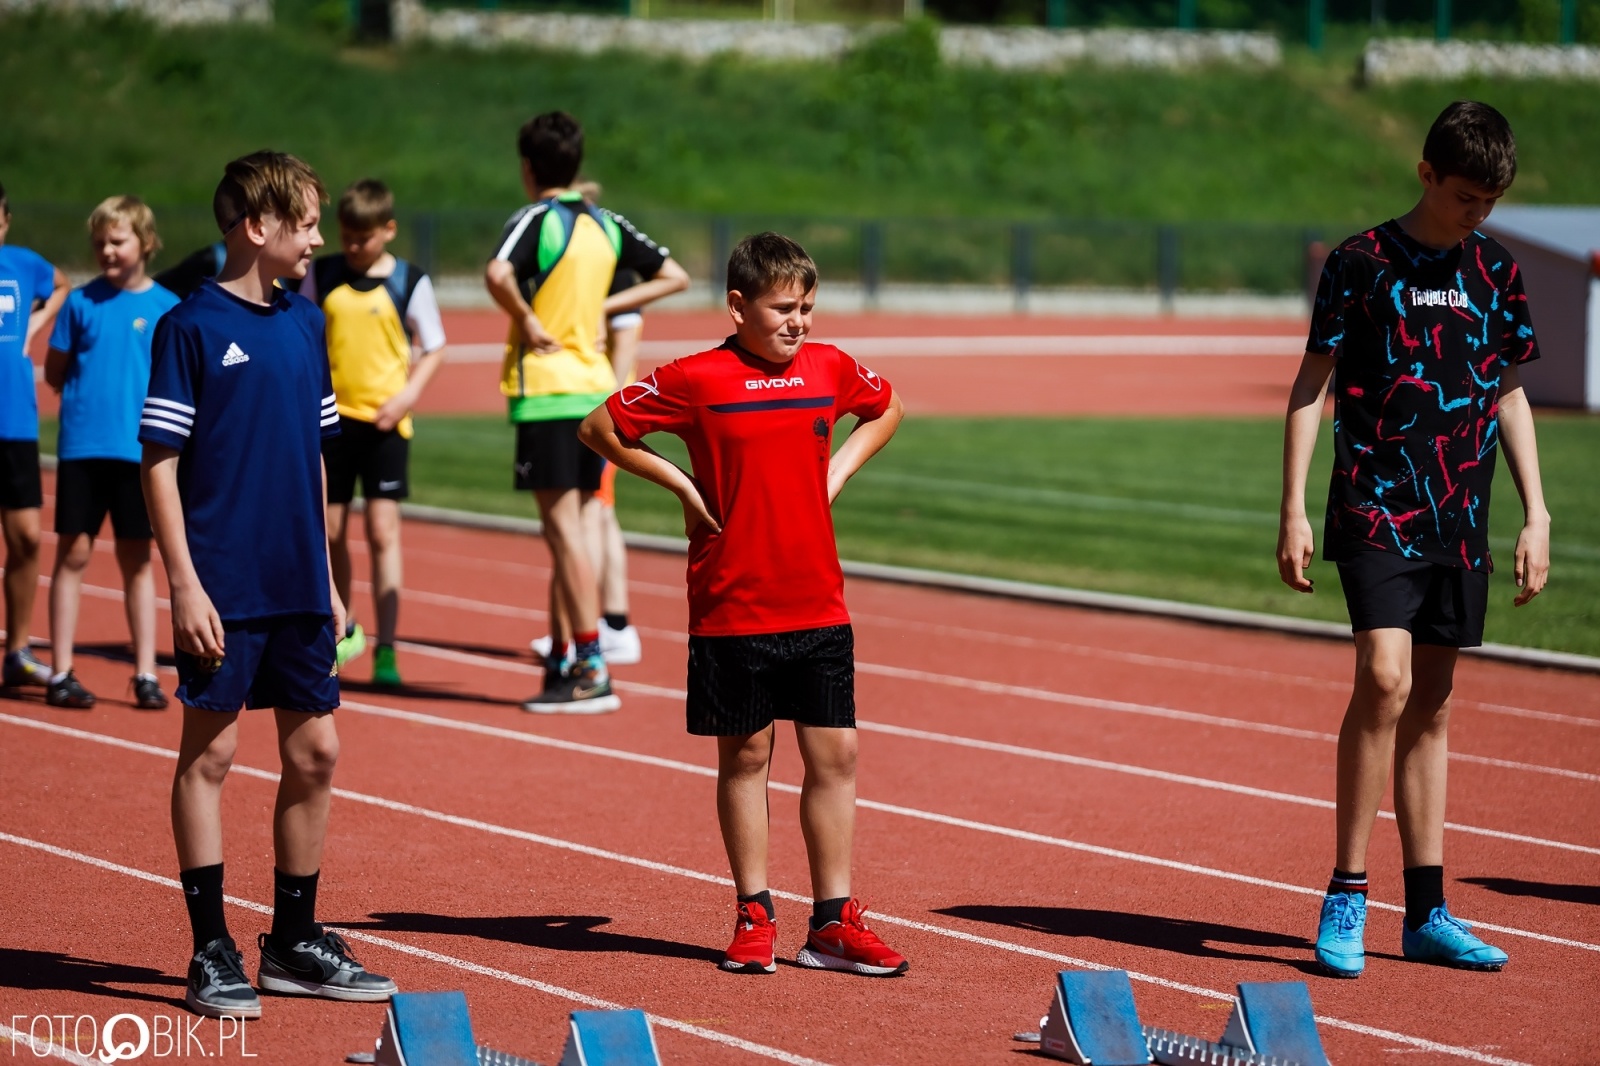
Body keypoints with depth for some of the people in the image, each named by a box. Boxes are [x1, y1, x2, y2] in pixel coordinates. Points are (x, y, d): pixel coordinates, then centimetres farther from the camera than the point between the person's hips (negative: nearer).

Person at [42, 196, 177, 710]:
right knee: (73, 554, 2)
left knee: (137, 561, 8)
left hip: (140, 450, 0)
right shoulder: (82, 301, 2)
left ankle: (146, 674, 12)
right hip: (81, 448, 0)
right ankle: (61, 673, 7)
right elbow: (55, 371, 8)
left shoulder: (166, 307, 2)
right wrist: (89, 396, 0)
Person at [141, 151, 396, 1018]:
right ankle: (212, 953, 6)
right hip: (224, 587, -6)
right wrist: (183, 582, -15)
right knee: (209, 753, 0)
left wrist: (325, 578, 16)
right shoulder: (191, 327, -8)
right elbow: (160, 459, -9)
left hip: (297, 586, 6)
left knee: (313, 753, 9)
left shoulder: (307, 323, 11)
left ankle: (295, 941, 21)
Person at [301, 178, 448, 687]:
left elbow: (434, 347, 4)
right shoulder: (321, 276, 4)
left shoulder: (409, 283, -2)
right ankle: (344, 632, 30)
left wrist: (409, 394, -10)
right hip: (331, 417, 3)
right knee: (330, 531, 9)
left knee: (382, 529, -9)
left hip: (384, 421, -3)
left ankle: (386, 649, -8)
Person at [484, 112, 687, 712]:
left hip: (545, 391, -7)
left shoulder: (536, 220, -10)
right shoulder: (607, 225, 10)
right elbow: (673, 277, 18)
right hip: (593, 386, 7)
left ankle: (591, 669, -11)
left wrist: (526, 323, -15)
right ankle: (561, 659, 18)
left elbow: (497, 274, -31)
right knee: (566, 531, 14)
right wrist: (605, 305, 11)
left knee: (564, 527, -7)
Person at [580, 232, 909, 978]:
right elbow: (600, 428, -1)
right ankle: (753, 916, 15)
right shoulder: (697, 380, -8)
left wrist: (837, 473, 10)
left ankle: (833, 923, 10)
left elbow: (884, 409, 25)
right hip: (733, 606, -4)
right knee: (746, 756, 5)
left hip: (819, 606, 4)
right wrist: (682, 484, -5)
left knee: (834, 756, 3)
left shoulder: (831, 369, 4)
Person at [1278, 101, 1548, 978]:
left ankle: (1427, 913, 14)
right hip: (1375, 507, -5)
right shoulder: (1362, 263, -4)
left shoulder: (1495, 272, 9)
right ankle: (1345, 899, -10)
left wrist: (1536, 515, 12)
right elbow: (1311, 385, -2)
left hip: (1459, 518, 5)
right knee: (1384, 679, -19)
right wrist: (1292, 510, -7)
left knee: (1431, 705, 9)